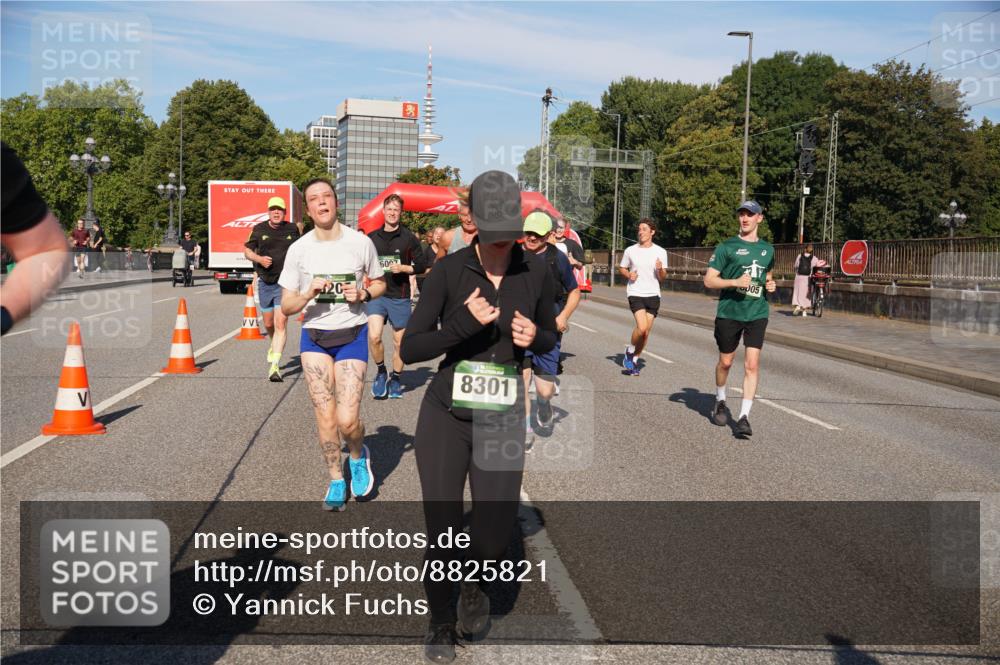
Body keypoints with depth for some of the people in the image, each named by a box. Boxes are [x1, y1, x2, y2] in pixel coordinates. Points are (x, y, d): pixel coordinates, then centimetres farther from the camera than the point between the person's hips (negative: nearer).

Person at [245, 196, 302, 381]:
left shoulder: (293, 229, 3)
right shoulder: (259, 229, 2)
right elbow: (246, 250, 8)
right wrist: (259, 258, -11)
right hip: (265, 282, 2)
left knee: (281, 323, -14)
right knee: (268, 324, 15)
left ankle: (275, 365, -16)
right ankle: (275, 345, 48)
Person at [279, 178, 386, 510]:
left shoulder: (360, 242, -5)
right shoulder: (298, 249, -3)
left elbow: (379, 284, 11)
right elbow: (286, 307, -1)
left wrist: (363, 294, -11)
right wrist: (308, 294, -22)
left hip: (352, 335, -1)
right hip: (314, 336, 2)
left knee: (347, 420, -10)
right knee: (325, 416, -1)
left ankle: (358, 455, 24)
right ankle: (336, 479, 20)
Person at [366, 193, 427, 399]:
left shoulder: (409, 237, 1)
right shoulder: (372, 237, 8)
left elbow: (421, 266, 2)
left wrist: (403, 268, -14)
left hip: (400, 297, -1)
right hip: (377, 295, 1)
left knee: (400, 341, 7)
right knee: (374, 336, -16)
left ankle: (395, 378, 25)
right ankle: (380, 372, 8)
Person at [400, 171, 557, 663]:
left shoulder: (536, 272, -2)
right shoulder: (448, 271, -8)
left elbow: (550, 340, 12)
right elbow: (410, 350, -9)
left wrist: (534, 337, -11)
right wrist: (463, 324, -23)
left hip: (502, 421, 2)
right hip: (445, 417, -1)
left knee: (494, 537, -1)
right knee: (441, 535, 2)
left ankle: (473, 583, 37)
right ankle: (441, 622, 31)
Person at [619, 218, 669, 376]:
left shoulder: (660, 252, 3)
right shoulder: (630, 251, 2)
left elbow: (662, 278, 6)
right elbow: (621, 269, 15)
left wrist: (660, 269, -16)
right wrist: (628, 275, -6)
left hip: (653, 295, 2)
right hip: (635, 294, -2)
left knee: (646, 331, 2)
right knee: (642, 327, -20)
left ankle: (634, 359, 19)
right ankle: (630, 350, 6)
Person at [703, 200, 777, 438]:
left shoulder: (767, 249, 12)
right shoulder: (726, 247, -2)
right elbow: (709, 280, -6)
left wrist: (771, 284, 6)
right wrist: (735, 282, -19)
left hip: (757, 314, 2)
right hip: (729, 313, -2)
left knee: (752, 364, -9)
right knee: (725, 362, 10)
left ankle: (744, 416, -5)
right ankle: (720, 401, 36)